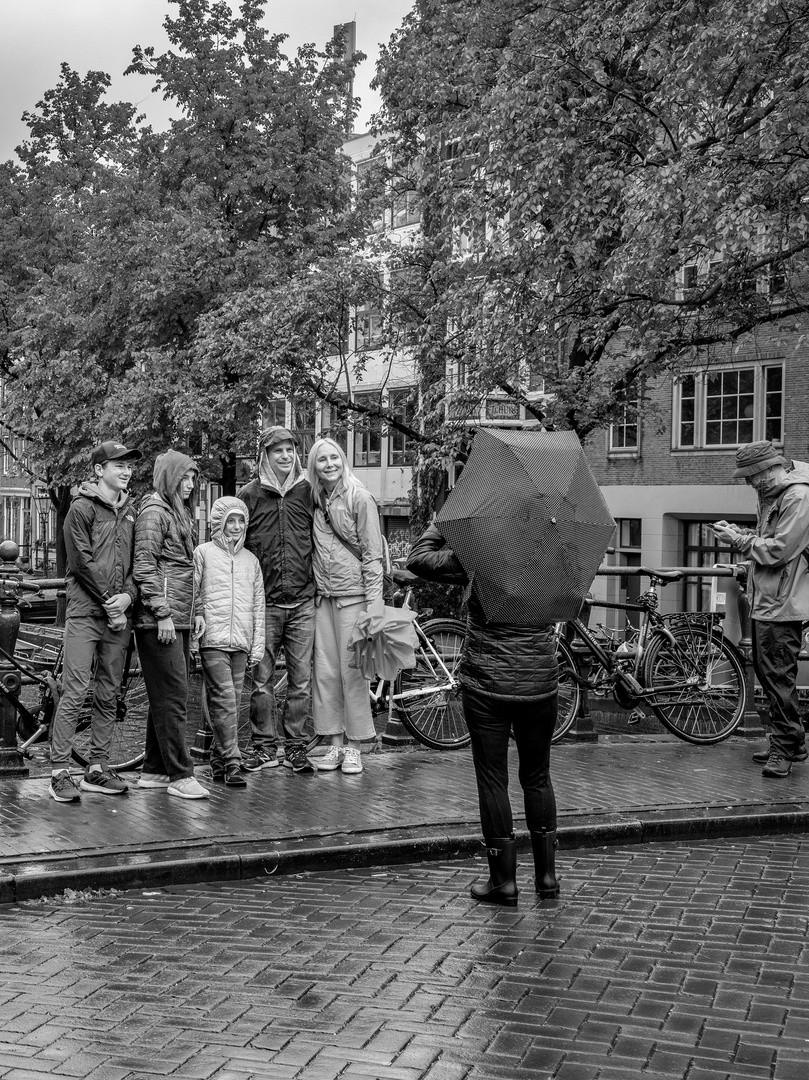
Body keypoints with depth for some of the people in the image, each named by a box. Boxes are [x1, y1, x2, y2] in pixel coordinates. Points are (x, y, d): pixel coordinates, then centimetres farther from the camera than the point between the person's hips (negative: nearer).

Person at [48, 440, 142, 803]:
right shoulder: (82, 508, -2)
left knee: (109, 695, 8)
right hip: (85, 612, -6)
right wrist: (109, 600, -11)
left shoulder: (130, 512, 16)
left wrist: (127, 596, -5)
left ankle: (97, 769, 15)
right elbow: (82, 562, -9)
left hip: (119, 615, 6)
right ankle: (59, 772, -6)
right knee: (74, 692, -9)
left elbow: (137, 563, 13)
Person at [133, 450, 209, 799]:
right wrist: (162, 614, -18)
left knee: (165, 698, 11)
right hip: (159, 621, -9)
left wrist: (194, 612, 17)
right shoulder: (154, 512, -7)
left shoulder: (179, 514, 20)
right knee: (173, 698, -8)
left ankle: (154, 769, 18)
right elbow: (144, 568, -14)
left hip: (179, 619, 9)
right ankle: (180, 774, -6)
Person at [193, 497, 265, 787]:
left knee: (233, 702, 5)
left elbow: (258, 606, 16)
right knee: (224, 699, -11)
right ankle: (232, 763, -10)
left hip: (241, 642, 4)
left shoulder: (251, 560, 16)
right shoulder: (203, 553, 4)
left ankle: (219, 760, 14)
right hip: (213, 639, -4)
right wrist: (197, 619, -12)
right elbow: (192, 594, 3)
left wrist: (258, 644, 11)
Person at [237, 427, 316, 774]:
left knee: (301, 679, 3)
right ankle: (264, 746, 13)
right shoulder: (249, 495, 3)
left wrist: (319, 585, 8)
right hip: (264, 603, -1)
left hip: (303, 602, 1)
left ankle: (295, 746, 14)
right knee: (262, 678, 2)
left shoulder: (307, 492, 7)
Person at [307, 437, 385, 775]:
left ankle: (354, 747, 7)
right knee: (325, 671, 5)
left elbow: (372, 554, -7)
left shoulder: (360, 498, -5)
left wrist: (374, 601, -12)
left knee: (352, 670, -2)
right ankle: (334, 743, 13)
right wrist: (315, 588, 8)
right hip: (323, 594, 5)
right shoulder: (316, 501, 10)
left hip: (352, 593, -5)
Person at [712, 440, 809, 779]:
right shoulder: (771, 495, 15)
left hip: (782, 604, -10)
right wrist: (738, 533, 4)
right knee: (766, 672, 15)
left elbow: (779, 550, -22)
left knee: (778, 676, -6)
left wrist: (739, 540, -13)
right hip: (764, 599, 10)